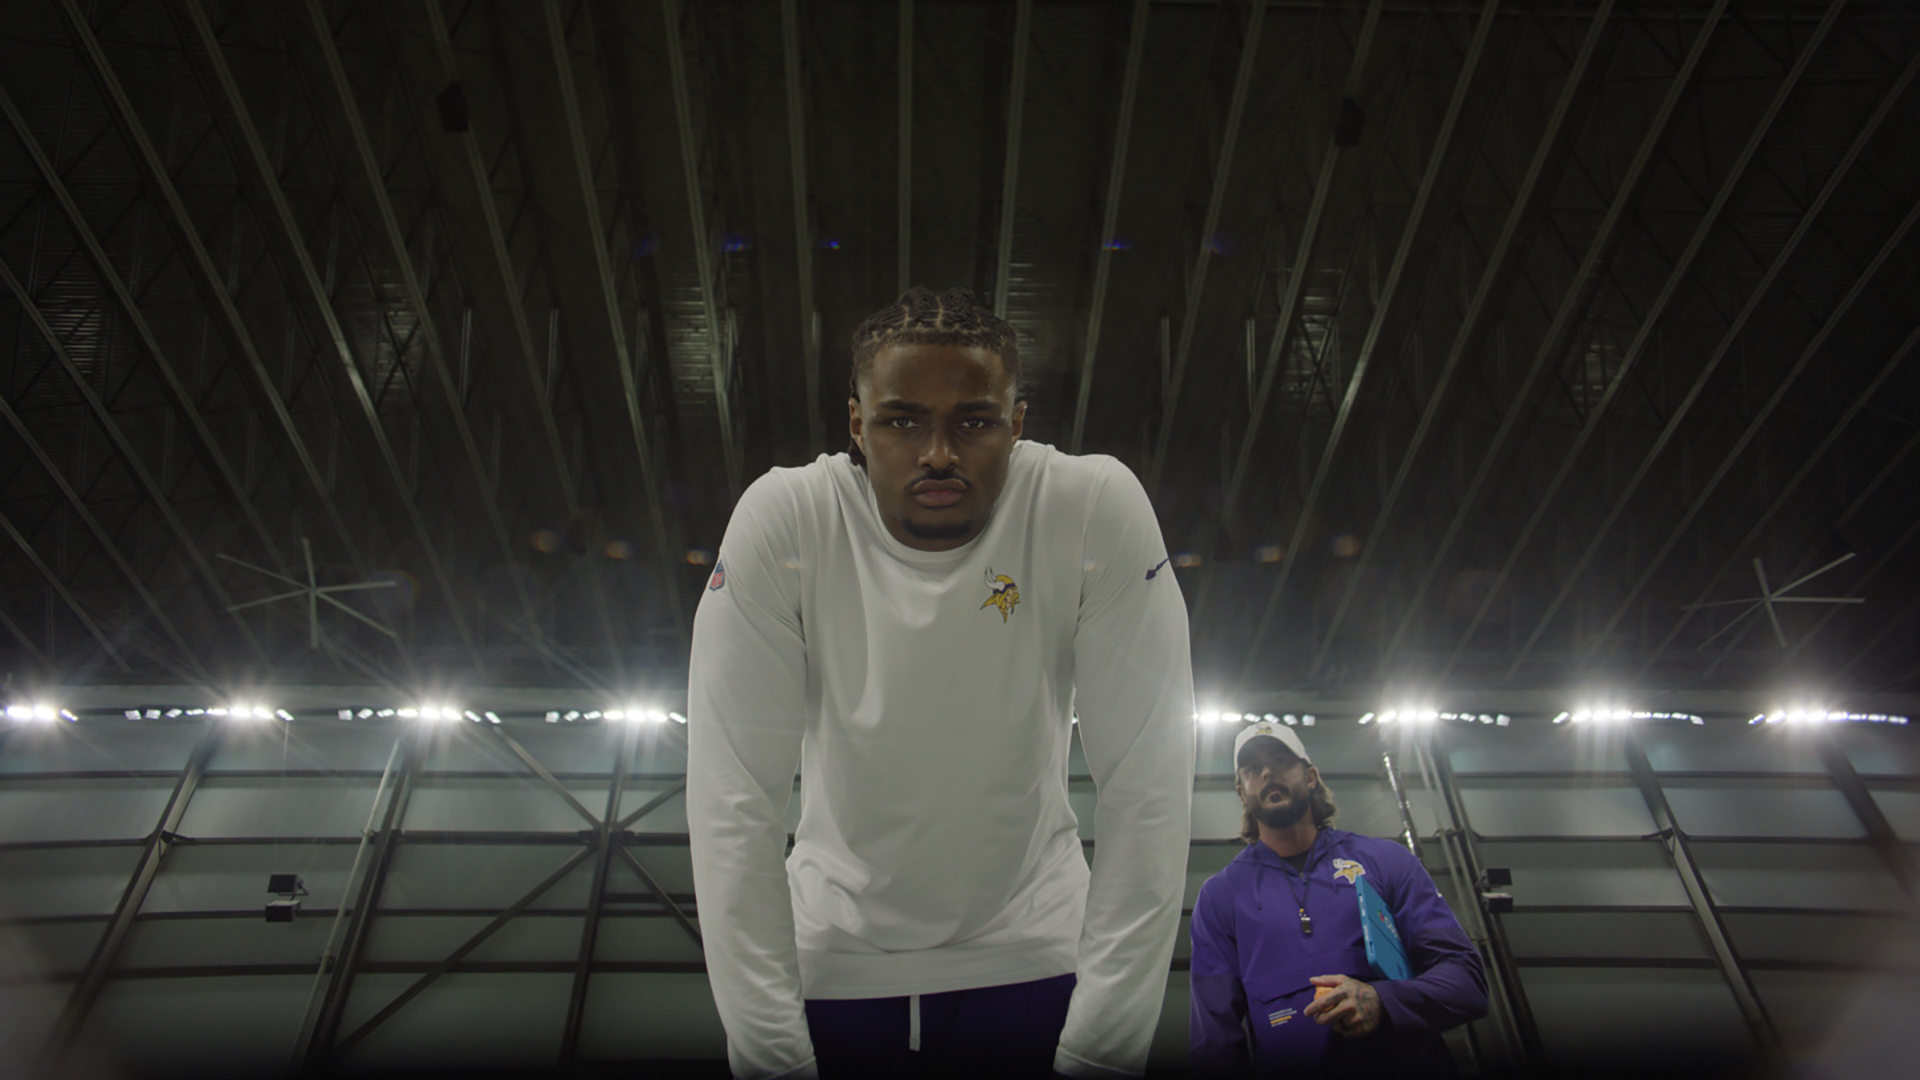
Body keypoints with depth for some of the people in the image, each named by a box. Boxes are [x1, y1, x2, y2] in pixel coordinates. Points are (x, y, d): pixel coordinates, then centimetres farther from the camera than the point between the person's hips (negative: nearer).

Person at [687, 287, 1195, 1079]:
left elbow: (1146, 788, -19)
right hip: (829, 962, 1)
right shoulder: (781, 521, -20)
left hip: (1033, 952, 0)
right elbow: (733, 797, -18)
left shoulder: (1099, 510, -21)